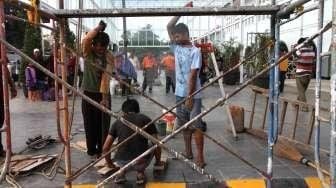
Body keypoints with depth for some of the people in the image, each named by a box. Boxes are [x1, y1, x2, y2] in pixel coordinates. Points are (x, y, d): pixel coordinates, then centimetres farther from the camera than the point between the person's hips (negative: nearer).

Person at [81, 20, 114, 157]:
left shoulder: (109, 58, -6)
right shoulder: (87, 52, -4)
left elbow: (106, 77, -16)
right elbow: (85, 40, -28)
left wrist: (104, 97, -22)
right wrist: (98, 28, -22)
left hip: (103, 93, 0)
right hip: (88, 92, 0)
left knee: (103, 123, 4)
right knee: (90, 123, 9)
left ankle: (102, 150, 17)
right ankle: (91, 149, 24)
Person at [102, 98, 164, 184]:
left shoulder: (118, 122, 13)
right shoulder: (146, 119, 11)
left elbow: (105, 148, 12)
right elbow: (157, 145, 10)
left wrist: (109, 163, 32)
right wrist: (158, 162, 29)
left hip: (122, 163, 2)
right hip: (141, 162, -2)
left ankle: (121, 173, 15)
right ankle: (140, 172, 12)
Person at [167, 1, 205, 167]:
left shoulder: (195, 51, -12)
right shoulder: (176, 48, 7)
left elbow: (193, 75, -17)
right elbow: (169, 27, 6)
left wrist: (190, 97, -19)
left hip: (193, 95, -7)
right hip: (180, 93, 7)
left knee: (196, 126, -4)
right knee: (184, 125, 14)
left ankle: (200, 157, 3)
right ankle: (188, 152, 27)